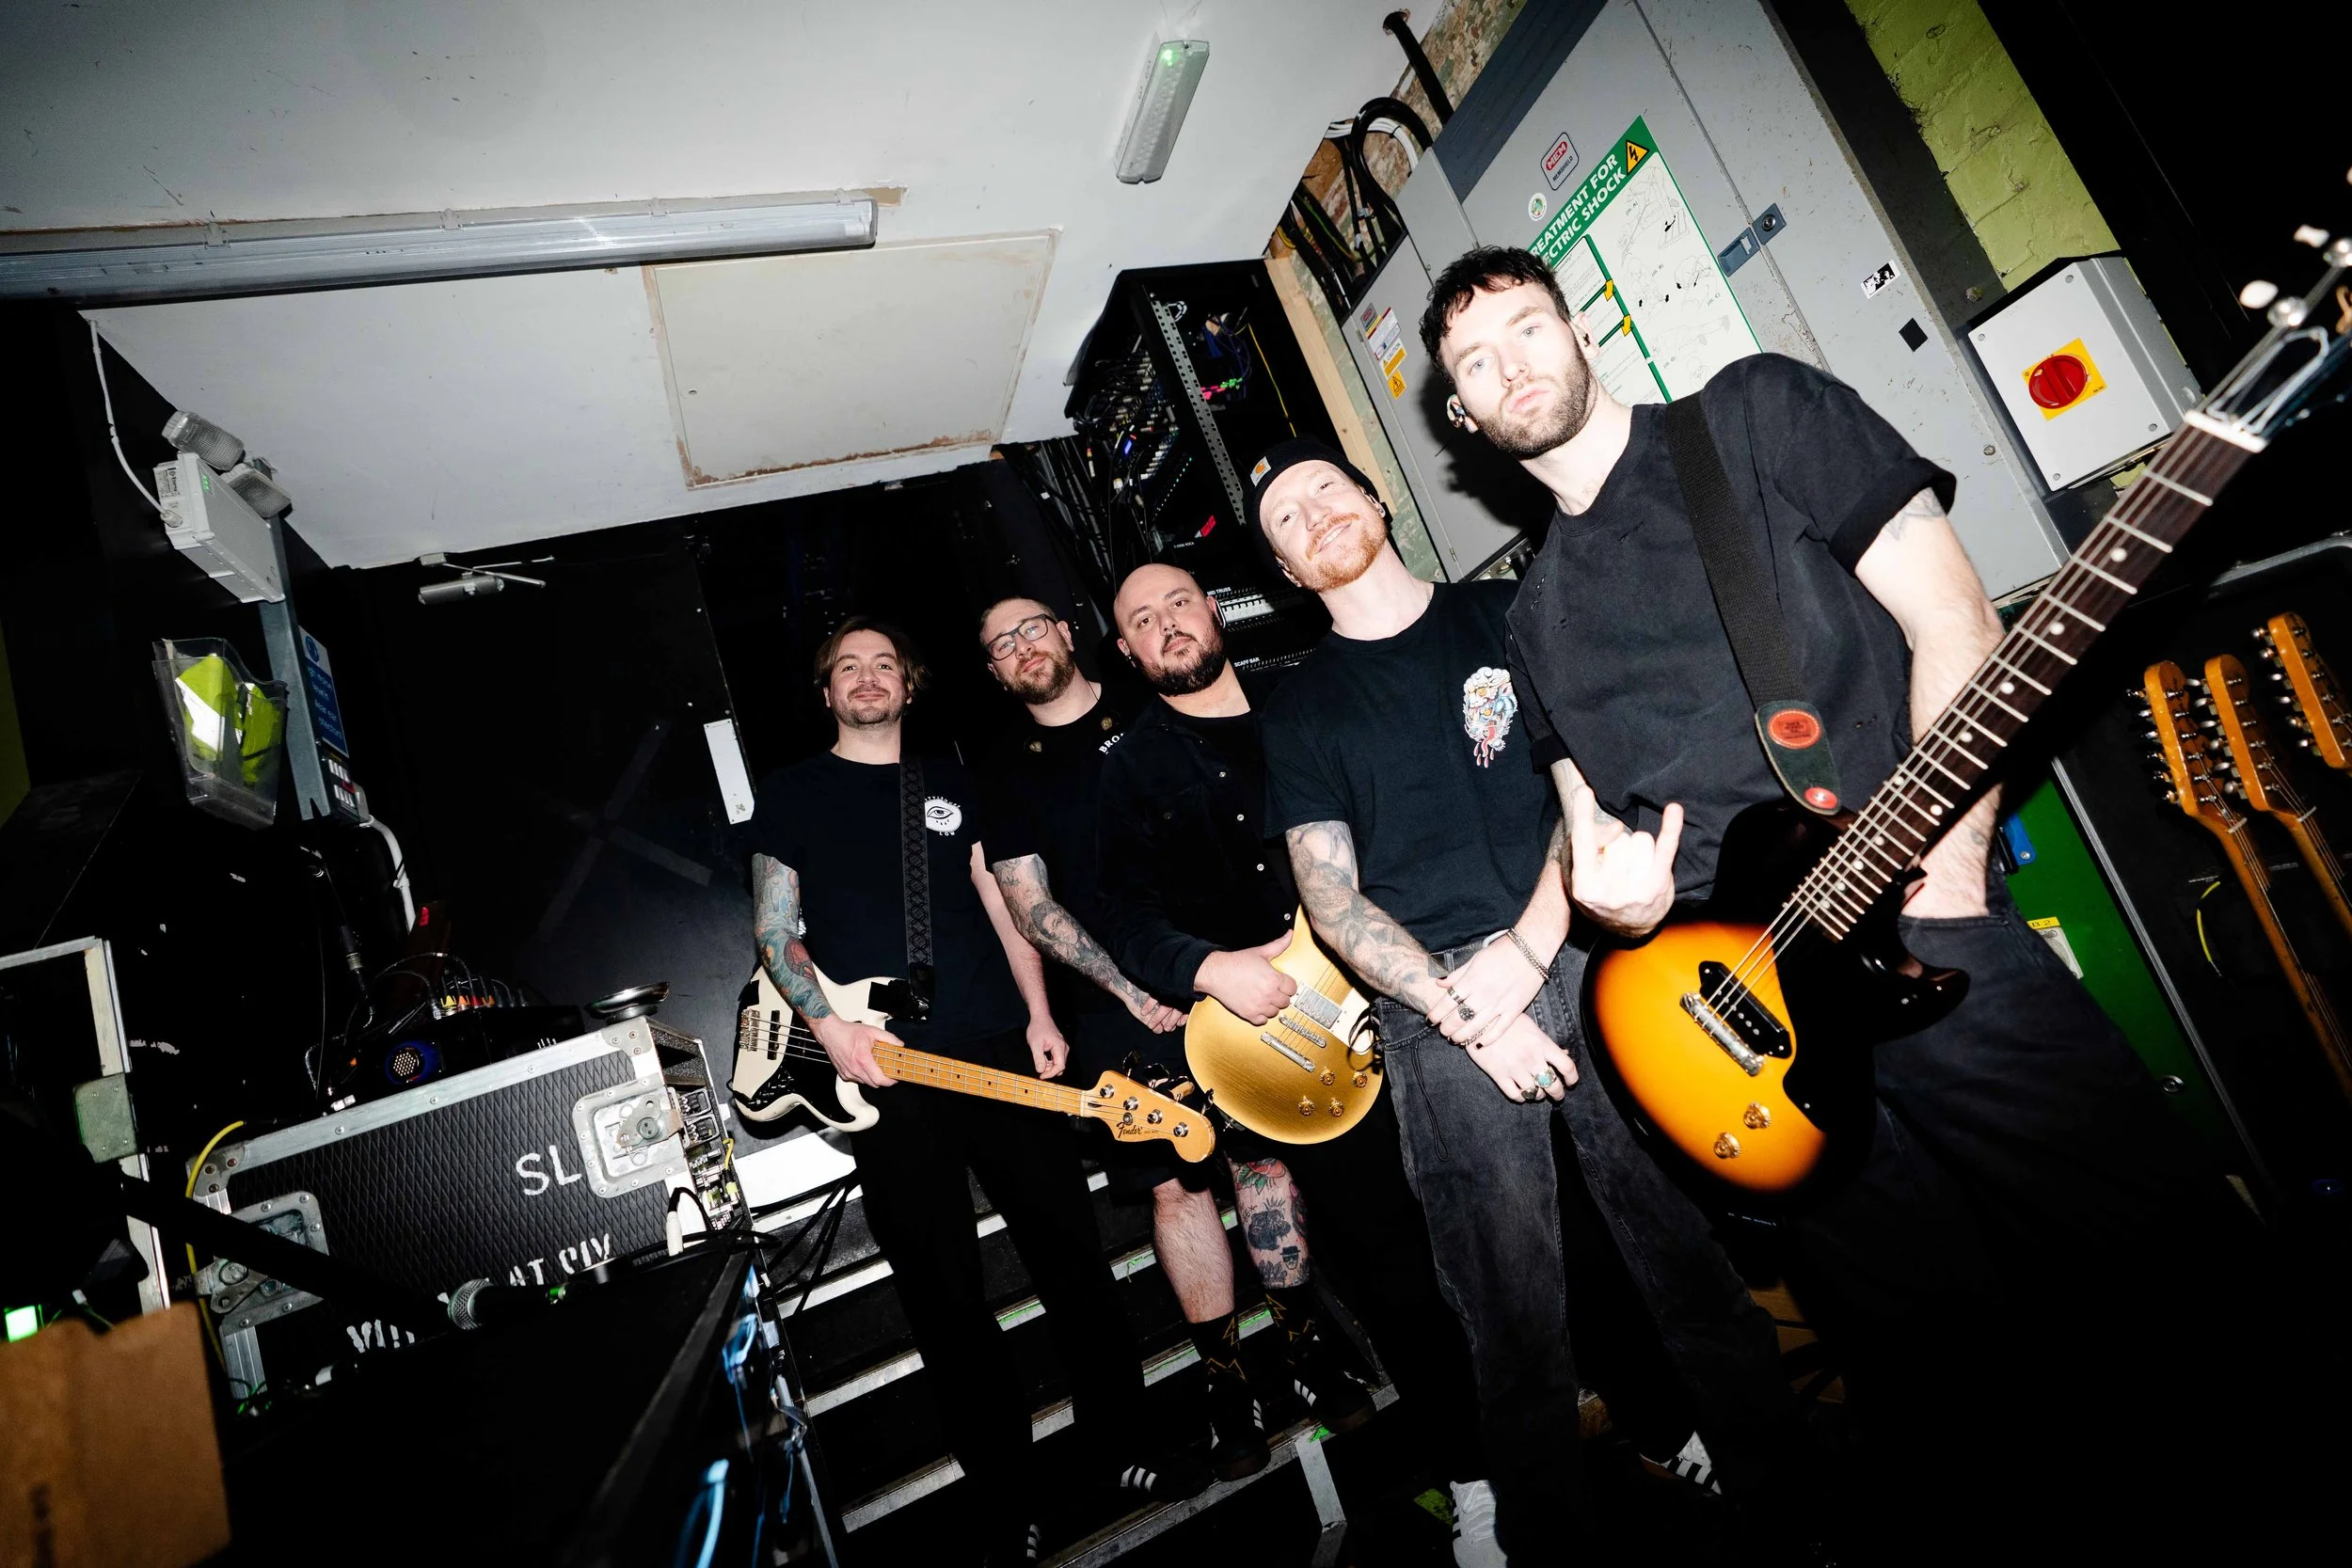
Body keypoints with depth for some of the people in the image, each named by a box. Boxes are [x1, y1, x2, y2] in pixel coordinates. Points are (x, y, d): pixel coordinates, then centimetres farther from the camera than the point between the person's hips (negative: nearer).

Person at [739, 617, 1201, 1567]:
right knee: (947, 1297, 6)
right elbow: (775, 934, 4)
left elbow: (1001, 903, 12)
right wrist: (829, 1027, -12)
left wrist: (1038, 1015, 2)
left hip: (1002, 1050, 3)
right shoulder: (791, 794, 7)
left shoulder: (950, 782, 15)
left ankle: (1121, 1441, 28)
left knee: (1073, 1257, 8)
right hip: (882, 1076, -2)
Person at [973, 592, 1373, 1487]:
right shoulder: (1006, 773, 6)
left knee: (1261, 1156, 6)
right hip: (1116, 1010, 0)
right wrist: (1129, 987, -10)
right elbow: (1029, 904, 0)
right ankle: (1228, 1385, 18)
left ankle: (1306, 1350, 22)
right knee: (1175, 1185, 2)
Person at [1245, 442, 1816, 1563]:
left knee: (1696, 1251, 4)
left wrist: (1528, 944, -8)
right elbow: (1331, 898, 3)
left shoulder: (1508, 614, 13)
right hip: (1434, 1003, 0)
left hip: (1582, 953, 1)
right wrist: (1461, 1010, -9)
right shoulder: (1299, 708, 10)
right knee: (1516, 1314, 6)